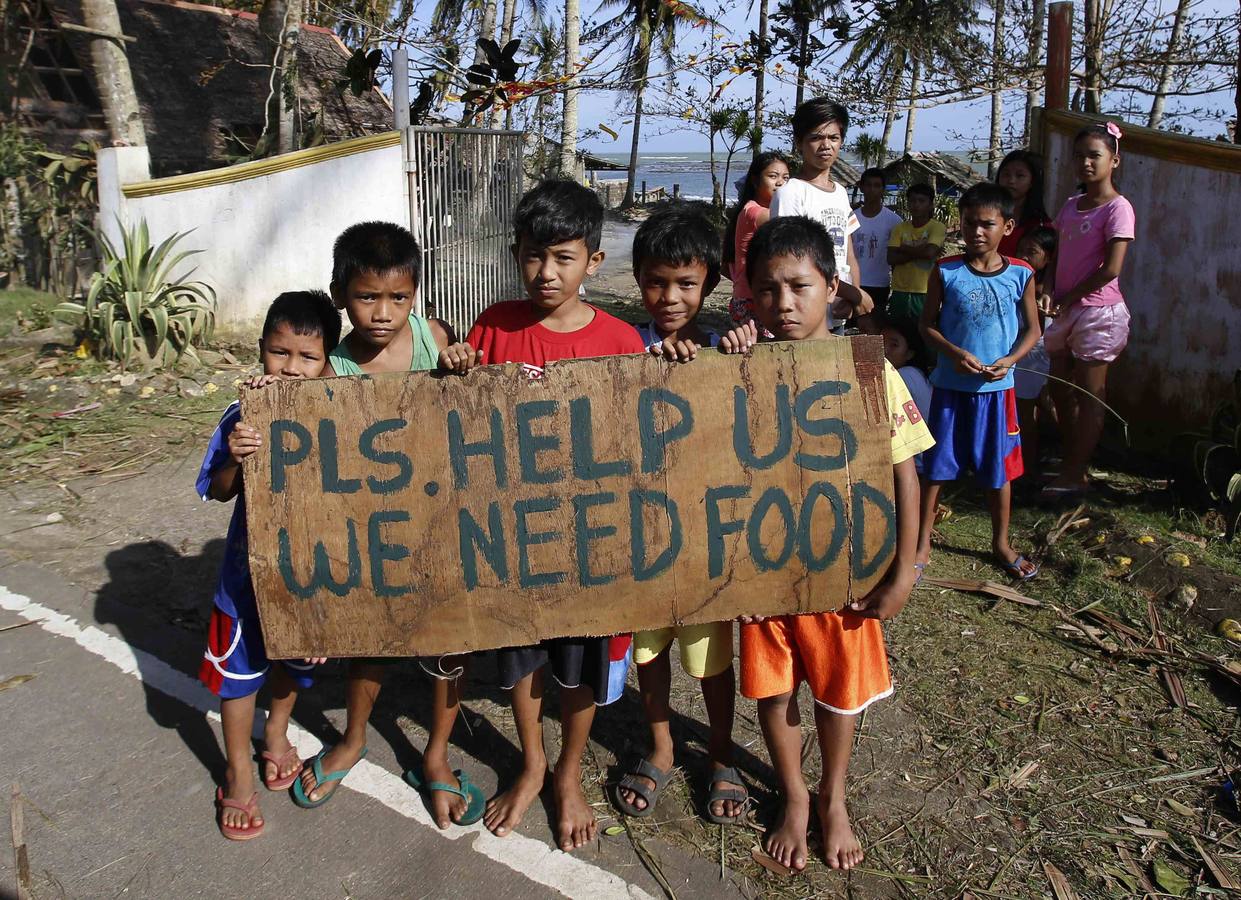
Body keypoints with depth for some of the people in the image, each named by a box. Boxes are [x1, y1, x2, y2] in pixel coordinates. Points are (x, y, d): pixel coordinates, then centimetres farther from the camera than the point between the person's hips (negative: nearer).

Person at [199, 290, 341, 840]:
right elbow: (218, 492, -9)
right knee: (241, 668, 12)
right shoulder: (243, 418, -13)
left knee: (297, 656, 23)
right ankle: (238, 777, 35)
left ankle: (277, 734, 52)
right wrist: (234, 459, -29)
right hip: (250, 567, -1)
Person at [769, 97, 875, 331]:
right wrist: (856, 295, -11)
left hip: (839, 318, 7)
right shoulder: (790, 192, -10)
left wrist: (852, 300, -7)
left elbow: (848, 257, 14)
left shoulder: (841, 193, 14)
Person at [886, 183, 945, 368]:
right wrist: (919, 252, -11)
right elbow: (891, 258, -3)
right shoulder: (900, 228, 9)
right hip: (900, 294, 4)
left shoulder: (937, 228, -1)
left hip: (926, 295, -4)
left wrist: (903, 248, -5)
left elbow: (930, 252, -18)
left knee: (925, 346, 0)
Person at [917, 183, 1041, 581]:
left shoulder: (1021, 274, -3)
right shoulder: (945, 272, -6)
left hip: (997, 387, 1)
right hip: (950, 385, -1)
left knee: (999, 469, 12)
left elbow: (1031, 329, 5)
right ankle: (922, 543, 19)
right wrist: (955, 353, -18)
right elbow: (927, 324, -1)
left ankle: (1001, 543, 31)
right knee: (936, 466, 6)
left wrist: (1008, 360, -13)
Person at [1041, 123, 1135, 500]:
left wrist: (1069, 296, -11)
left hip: (1098, 310, -8)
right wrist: (1049, 291, -4)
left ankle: (1074, 475, 8)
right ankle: (1071, 466, 26)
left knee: (1089, 395, 0)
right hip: (1066, 310, 8)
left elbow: (1111, 269, -18)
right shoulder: (1070, 206, 11)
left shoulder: (1117, 208, -11)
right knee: (1061, 390, 13)